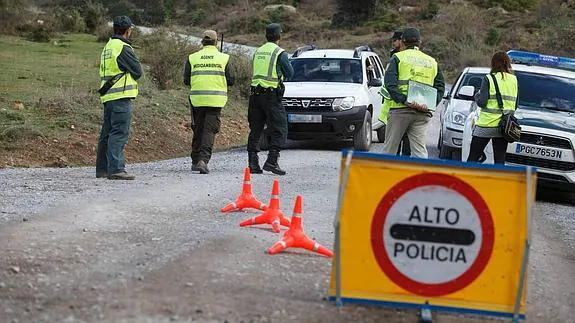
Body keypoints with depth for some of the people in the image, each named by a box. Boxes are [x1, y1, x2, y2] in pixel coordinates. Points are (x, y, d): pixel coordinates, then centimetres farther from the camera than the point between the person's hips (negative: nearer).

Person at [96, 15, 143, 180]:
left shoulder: (108, 47, 18)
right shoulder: (123, 48, -12)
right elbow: (137, 72, -10)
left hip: (107, 97, 9)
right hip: (121, 96, -9)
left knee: (107, 134, 13)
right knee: (119, 133, -11)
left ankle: (102, 169, 17)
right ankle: (116, 169, -17)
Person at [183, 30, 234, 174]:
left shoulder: (192, 58, 3)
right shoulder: (224, 58, 0)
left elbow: (186, 80, 4)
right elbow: (230, 81, 1)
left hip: (197, 98, 2)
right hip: (216, 100, -2)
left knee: (198, 129, 15)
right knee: (209, 130, -2)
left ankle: (195, 161, 22)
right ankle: (203, 159, -17)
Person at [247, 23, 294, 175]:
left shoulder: (258, 51, 13)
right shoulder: (280, 53, -6)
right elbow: (290, 73, -1)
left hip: (255, 93, 6)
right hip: (271, 95, -6)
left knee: (255, 130, 10)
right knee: (279, 130, -2)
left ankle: (253, 163, 7)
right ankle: (271, 161, -14)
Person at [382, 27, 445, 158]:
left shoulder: (398, 57, 4)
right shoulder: (432, 62, 17)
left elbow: (390, 82, -10)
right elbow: (440, 86, 10)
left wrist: (404, 100, -16)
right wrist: (430, 104, 0)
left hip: (400, 108, -3)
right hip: (423, 113, 3)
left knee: (389, 148, 7)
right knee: (420, 150, 0)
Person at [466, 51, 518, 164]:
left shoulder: (489, 79, -7)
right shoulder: (514, 80, 6)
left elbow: (481, 102, -11)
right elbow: (515, 105, 9)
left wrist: (477, 96, 9)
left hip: (486, 124, -4)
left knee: (473, 158, 4)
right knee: (500, 161, 5)